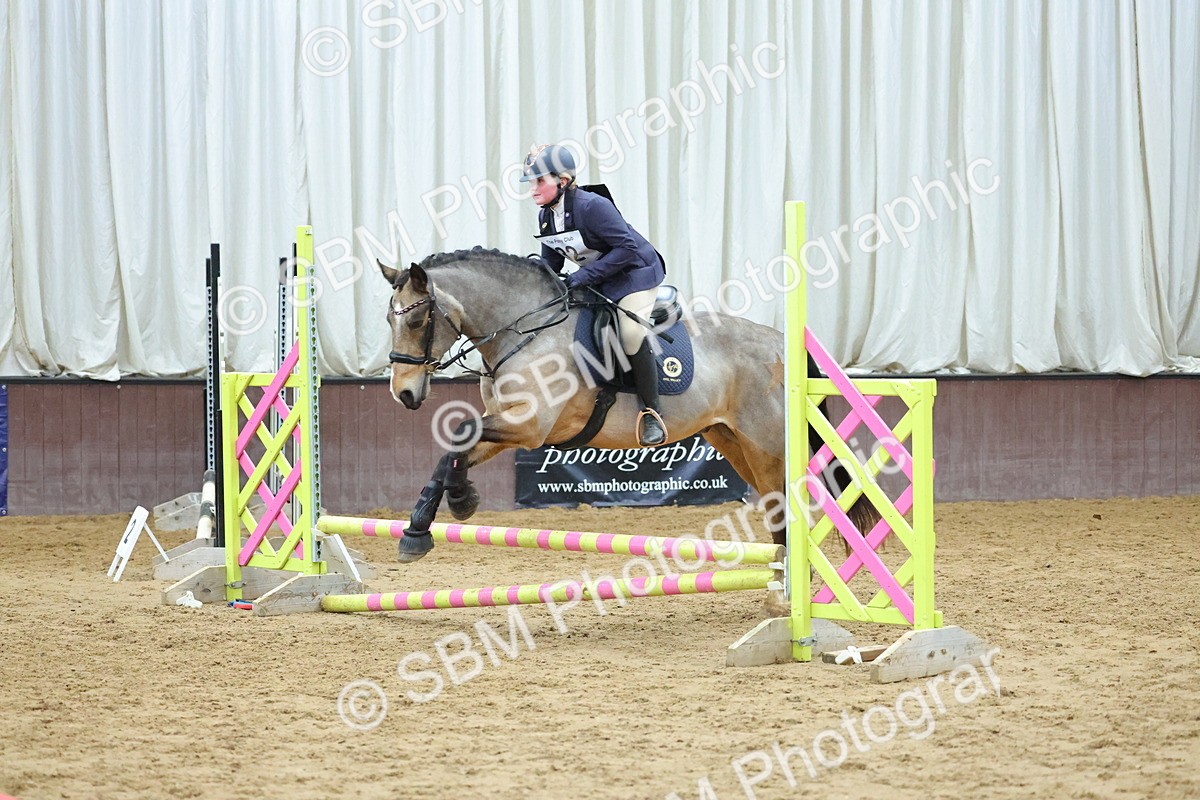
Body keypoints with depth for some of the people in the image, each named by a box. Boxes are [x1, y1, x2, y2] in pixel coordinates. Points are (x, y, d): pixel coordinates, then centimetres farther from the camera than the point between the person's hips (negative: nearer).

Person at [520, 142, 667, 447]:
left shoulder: (592, 206, -27)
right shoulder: (545, 217, -1)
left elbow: (627, 247, -30)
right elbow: (551, 262, 11)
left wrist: (582, 277, -31)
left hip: (635, 273, -9)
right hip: (594, 280, 9)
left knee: (631, 334, -29)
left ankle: (651, 414, -20)